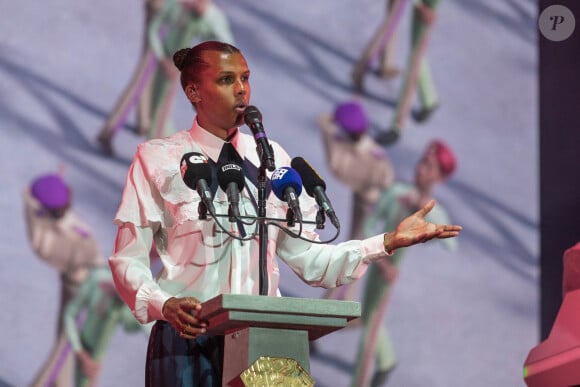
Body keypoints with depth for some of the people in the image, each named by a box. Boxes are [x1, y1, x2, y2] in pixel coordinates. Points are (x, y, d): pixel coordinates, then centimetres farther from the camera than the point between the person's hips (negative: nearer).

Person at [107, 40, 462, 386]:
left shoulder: (271, 159, 12)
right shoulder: (158, 160, 2)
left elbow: (310, 260, 10)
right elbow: (129, 261, -2)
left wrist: (389, 242, 0)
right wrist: (164, 304, -21)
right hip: (188, 340, -3)